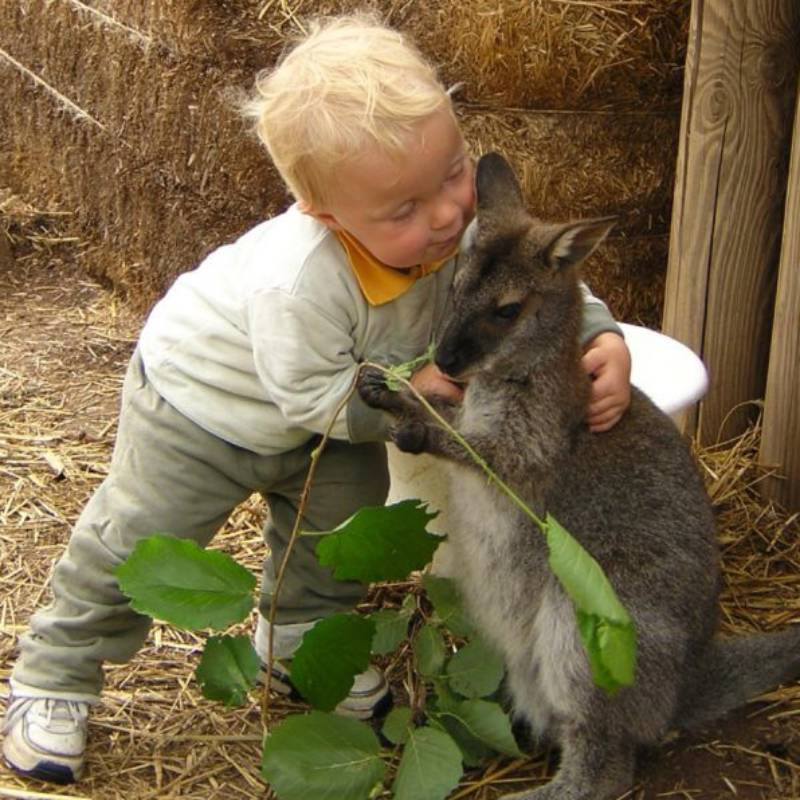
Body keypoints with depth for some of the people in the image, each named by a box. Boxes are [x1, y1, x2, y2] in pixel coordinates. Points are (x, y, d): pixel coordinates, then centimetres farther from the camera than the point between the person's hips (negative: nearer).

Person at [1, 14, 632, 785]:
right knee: (131, 548, 4)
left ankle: (302, 648, 42)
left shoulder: (467, 217, -26)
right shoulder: (300, 282, -45)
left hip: (329, 407, 6)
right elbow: (313, 399, -32)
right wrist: (404, 391, -36)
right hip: (202, 405, -6)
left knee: (340, 530, 15)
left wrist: (603, 339, -30)